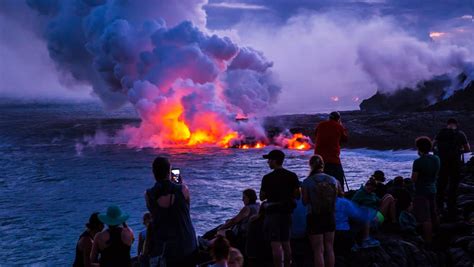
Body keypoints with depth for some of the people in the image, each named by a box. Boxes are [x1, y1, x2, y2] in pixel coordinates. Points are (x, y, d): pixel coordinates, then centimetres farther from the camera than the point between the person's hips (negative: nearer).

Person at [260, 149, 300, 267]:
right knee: (286, 243, 17)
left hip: (273, 212, -6)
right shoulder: (292, 176, 1)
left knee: (276, 244, -5)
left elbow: (262, 197, -6)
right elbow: (297, 195, 2)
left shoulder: (267, 178, -11)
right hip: (287, 212, 6)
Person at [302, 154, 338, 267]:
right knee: (329, 248, 16)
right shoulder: (333, 180, -2)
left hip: (314, 217, -4)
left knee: (318, 250, 3)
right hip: (329, 216, 4)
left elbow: (305, 201, -8)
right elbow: (335, 198, 4)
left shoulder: (307, 182, -14)